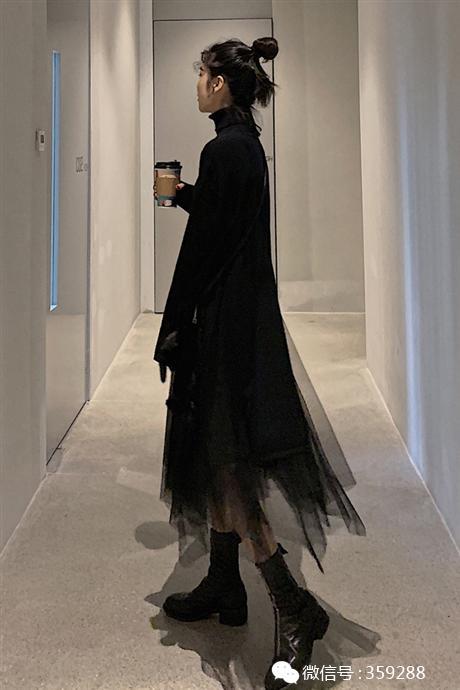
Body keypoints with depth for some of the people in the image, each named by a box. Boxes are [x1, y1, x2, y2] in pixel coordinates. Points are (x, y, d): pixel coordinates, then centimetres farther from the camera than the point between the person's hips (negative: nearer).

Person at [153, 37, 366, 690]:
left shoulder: (222, 151, -16)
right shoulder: (248, 145, 13)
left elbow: (203, 246, -18)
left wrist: (172, 331, -13)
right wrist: (186, 195, 34)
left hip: (224, 319, -10)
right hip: (248, 312, 10)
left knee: (220, 461, -6)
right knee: (217, 459, 16)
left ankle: (294, 606, -4)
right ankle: (223, 585, 28)